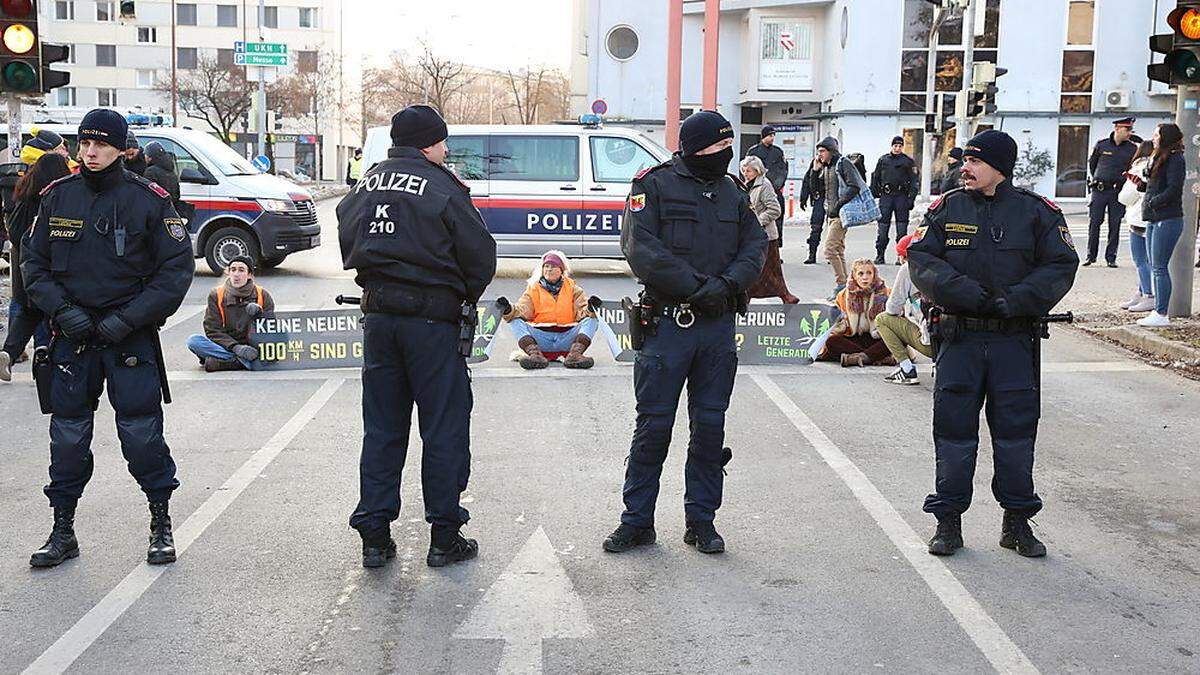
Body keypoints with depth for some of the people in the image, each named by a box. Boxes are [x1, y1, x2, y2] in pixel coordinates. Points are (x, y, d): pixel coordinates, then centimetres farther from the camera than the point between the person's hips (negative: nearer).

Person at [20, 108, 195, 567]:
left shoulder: (148, 199, -4)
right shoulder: (57, 197, 6)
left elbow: (177, 268, -4)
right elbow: (33, 261, 10)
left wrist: (128, 319, -12)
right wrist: (62, 309, -7)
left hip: (131, 336, -3)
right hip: (72, 335, 3)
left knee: (140, 431, -3)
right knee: (67, 435, 7)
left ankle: (161, 524, 14)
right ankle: (63, 532, 19)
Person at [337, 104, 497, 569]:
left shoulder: (365, 186, 8)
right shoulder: (442, 190, -11)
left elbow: (347, 243, 16)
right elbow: (481, 256, -9)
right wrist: (466, 297, 9)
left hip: (378, 316, 6)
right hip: (431, 318, -6)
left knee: (381, 429, 12)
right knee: (444, 427, 5)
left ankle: (374, 536, 15)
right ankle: (444, 537, 10)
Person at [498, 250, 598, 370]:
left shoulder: (571, 287, 17)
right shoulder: (533, 289, 16)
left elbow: (582, 311, 5)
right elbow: (522, 310, 3)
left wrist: (590, 309, -18)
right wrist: (509, 310, -19)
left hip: (567, 337, 0)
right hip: (541, 339, 0)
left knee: (591, 320, -20)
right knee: (516, 321, -20)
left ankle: (574, 354, -42)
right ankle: (535, 354, -44)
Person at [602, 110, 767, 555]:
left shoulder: (731, 192, 13)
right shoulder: (655, 185, -4)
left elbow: (756, 245, 8)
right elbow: (641, 250, -14)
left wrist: (729, 284, -11)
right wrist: (696, 287, -18)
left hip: (719, 324, 5)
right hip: (668, 322, -5)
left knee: (710, 426, 9)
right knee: (653, 426, 1)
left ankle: (701, 520, 21)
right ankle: (637, 521, 13)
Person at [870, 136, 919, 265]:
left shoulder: (908, 161, 7)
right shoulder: (883, 160, 11)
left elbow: (914, 181, 5)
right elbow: (875, 178, 16)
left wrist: (911, 198, -5)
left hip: (902, 196, -1)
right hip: (885, 196, 1)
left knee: (902, 228, 0)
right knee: (883, 226, -1)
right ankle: (879, 255, 4)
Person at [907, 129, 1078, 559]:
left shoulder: (1037, 212, 1)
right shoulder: (946, 209, 4)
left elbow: (1061, 265, -2)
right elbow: (920, 258, -4)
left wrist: (1015, 300, -16)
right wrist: (966, 293, -18)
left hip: (1015, 341, 0)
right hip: (959, 337, 0)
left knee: (1016, 431, 7)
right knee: (954, 430, 4)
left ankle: (1017, 521, 21)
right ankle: (949, 520, 16)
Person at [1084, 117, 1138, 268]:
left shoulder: (1132, 148, 3)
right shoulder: (1101, 144, 2)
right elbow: (1091, 163, 16)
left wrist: (1124, 184, 4)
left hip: (1118, 192, 0)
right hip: (1099, 190, 0)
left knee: (1115, 226, 1)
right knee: (1094, 223, 1)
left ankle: (1111, 257, 9)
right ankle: (1091, 256, 9)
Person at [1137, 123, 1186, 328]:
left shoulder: (1175, 160, -10)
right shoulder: (1159, 158, 18)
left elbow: (1173, 190, -18)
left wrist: (1152, 203, -12)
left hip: (1167, 220, -10)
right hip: (1154, 219, 10)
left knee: (1160, 268, -9)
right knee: (1155, 268, 11)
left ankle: (1162, 315, -6)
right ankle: (1158, 310, 16)